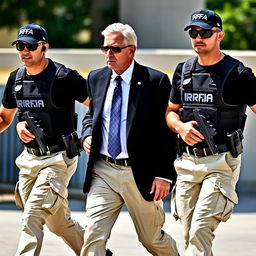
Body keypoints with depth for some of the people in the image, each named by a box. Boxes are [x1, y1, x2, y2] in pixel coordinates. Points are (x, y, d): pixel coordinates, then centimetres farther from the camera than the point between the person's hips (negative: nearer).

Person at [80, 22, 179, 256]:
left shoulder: (155, 81, -7)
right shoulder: (96, 79, 9)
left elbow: (168, 132, -7)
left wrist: (164, 175, -13)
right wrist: (87, 136, 3)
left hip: (141, 175, -3)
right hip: (103, 172, 3)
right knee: (94, 235, -12)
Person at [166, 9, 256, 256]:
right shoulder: (183, 71, 12)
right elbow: (171, 111, 22)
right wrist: (180, 126, -2)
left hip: (221, 163, -6)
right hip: (187, 162, 6)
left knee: (200, 230, -17)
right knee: (189, 235, 7)